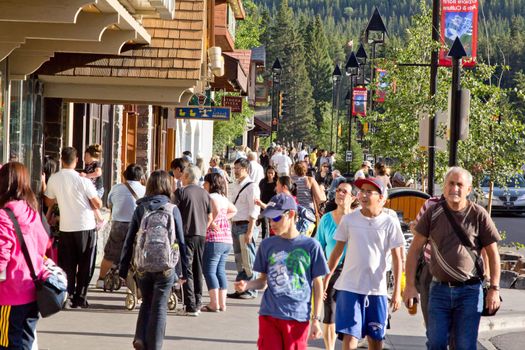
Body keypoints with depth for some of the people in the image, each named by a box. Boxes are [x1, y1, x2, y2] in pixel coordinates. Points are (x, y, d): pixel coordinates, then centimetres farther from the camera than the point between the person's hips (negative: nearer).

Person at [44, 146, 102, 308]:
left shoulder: (54, 179, -2)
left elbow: (48, 202, 11)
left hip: (66, 228, 2)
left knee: (67, 265, 10)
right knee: (85, 266, 8)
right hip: (86, 227, -2)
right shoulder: (83, 180, -13)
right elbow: (97, 204, -9)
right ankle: (80, 297, 7)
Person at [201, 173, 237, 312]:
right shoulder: (224, 198, 15)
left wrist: (210, 223, -13)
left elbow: (216, 211, -25)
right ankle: (222, 303, 11)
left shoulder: (211, 197, -9)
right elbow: (233, 211, 29)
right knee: (220, 270, 11)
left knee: (209, 270, -4)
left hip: (214, 239, -8)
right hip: (227, 240, 8)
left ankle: (214, 303, -8)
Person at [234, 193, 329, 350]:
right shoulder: (267, 245, 6)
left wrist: (316, 319, 0)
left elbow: (317, 285, 3)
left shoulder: (311, 246, -2)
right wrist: (247, 285, -9)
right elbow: (263, 280, 13)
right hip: (269, 315, 2)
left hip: (298, 318, -2)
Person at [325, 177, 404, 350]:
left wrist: (397, 291, -5)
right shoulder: (349, 219, 0)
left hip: (377, 288, 0)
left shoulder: (390, 223, -3)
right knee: (349, 336, -8)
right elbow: (338, 250, 9)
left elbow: (397, 259, -1)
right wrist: (326, 278, 10)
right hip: (350, 286, 0)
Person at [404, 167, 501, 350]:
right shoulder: (433, 213, -1)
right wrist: (410, 285, -3)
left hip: (469, 291, -2)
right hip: (440, 289, 2)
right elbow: (415, 249, 2)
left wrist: (494, 288, -5)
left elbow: (493, 254, 1)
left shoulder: (479, 215, -4)